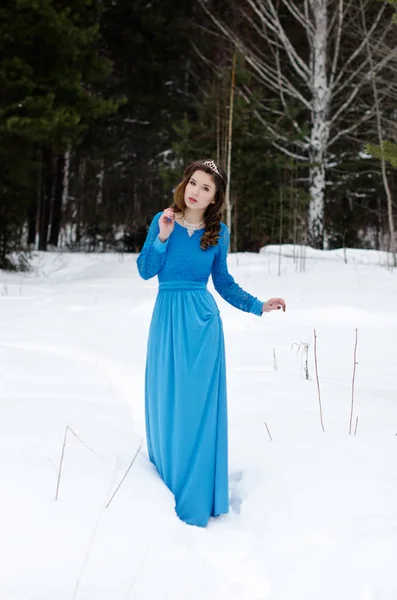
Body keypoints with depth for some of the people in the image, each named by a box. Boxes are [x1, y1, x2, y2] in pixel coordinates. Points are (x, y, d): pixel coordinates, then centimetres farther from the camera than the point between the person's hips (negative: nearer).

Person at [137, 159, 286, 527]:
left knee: (198, 402, -2)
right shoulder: (163, 220, 3)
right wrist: (162, 237, -13)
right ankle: (167, 472, 27)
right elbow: (146, 271, -1)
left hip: (202, 321, 0)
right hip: (168, 317, 0)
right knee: (166, 398, 6)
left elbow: (224, 283, 12)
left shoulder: (218, 233, 4)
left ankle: (195, 497, 5)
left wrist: (258, 306, 3)